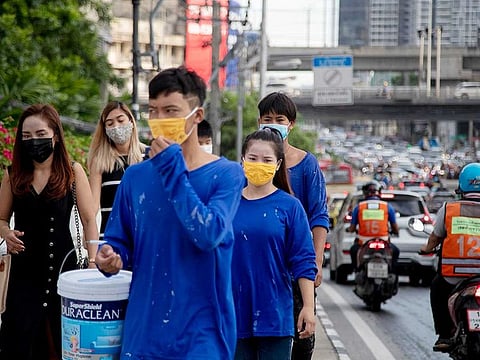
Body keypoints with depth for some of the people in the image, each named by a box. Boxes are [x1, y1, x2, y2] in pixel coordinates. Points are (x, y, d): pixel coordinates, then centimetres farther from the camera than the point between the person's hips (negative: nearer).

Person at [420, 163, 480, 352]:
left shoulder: (448, 208, -2)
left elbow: (435, 237, 11)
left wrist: (427, 248, 32)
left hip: (451, 276, 1)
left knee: (437, 287, 30)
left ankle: (444, 335, 23)